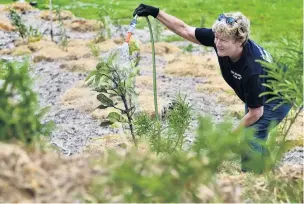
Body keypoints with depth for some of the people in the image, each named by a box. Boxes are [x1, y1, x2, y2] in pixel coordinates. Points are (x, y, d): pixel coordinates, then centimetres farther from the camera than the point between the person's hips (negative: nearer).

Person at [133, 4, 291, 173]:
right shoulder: (219, 37, -25)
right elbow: (185, 30, -12)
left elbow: (255, 113, -30)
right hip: (255, 94, 8)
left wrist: (232, 135, -18)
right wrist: (156, 12, -19)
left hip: (277, 100, -8)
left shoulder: (252, 69, -42)